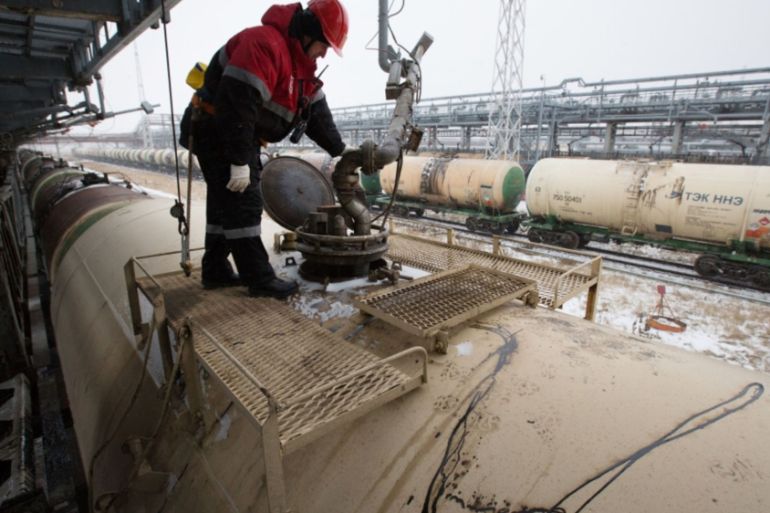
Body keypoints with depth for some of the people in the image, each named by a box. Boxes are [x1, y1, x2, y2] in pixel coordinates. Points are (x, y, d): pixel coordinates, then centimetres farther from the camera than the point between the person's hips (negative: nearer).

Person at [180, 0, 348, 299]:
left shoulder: (301, 62, 10)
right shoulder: (263, 43, -22)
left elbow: (317, 112, 12)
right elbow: (237, 105, -30)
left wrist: (340, 151, 6)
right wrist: (239, 162, -30)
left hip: (240, 137, 10)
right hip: (216, 133, -10)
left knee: (226, 205, 12)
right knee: (244, 205, -10)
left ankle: (215, 271, 23)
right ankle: (260, 279, -4)